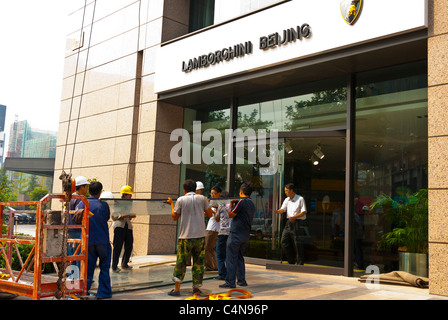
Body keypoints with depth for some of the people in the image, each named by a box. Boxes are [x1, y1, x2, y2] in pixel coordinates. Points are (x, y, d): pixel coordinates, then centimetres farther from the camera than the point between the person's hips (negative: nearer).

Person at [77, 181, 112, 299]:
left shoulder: (82, 204, 0)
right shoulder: (103, 205, -8)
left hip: (88, 241, 3)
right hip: (102, 240, -3)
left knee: (88, 267, 11)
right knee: (104, 267, 8)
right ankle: (104, 292, 11)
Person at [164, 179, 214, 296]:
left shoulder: (181, 200, -2)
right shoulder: (202, 198, 2)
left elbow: (174, 217, 7)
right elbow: (209, 214, 7)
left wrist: (172, 204, 20)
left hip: (185, 237, -1)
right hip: (200, 235, 2)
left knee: (181, 262, 4)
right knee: (198, 262, 10)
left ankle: (177, 289, 3)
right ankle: (196, 288, 14)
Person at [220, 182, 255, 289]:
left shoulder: (241, 202, -13)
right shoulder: (252, 204, 13)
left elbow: (231, 215, -12)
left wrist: (231, 204, 4)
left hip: (236, 234, -8)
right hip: (246, 235, 8)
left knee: (231, 258, -3)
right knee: (240, 258, 17)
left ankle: (230, 282, -3)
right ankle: (241, 281, 18)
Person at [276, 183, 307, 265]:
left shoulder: (300, 199, -5)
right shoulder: (287, 200, 13)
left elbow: (304, 212, -9)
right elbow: (282, 209, 3)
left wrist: (294, 217, -23)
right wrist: (277, 211, -20)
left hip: (297, 222, -7)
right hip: (289, 222, 7)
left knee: (297, 243, -6)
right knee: (284, 241, 3)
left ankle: (300, 263, 5)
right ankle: (291, 261, 16)